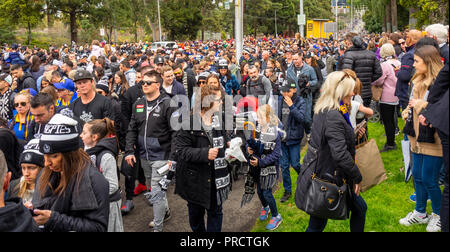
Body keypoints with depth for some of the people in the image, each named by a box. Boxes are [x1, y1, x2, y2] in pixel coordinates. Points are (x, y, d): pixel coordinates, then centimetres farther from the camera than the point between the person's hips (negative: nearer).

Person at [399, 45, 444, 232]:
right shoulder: (419, 81, 11)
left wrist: (425, 105, -25)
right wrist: (408, 110, 6)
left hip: (433, 139, -8)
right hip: (418, 137, 8)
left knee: (429, 180, 0)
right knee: (417, 176, 16)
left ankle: (439, 215, 23)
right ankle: (420, 213, 32)